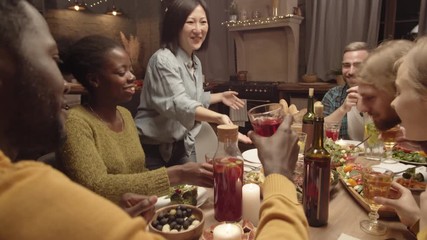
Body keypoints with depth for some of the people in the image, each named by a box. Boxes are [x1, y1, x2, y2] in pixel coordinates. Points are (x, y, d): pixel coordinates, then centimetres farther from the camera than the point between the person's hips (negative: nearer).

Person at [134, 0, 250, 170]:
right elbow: (179, 104, -34)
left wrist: (220, 96, 19)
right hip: (154, 148, -7)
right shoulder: (163, 60, -21)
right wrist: (219, 118, -46)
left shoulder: (196, 63, 7)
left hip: (183, 146, 7)